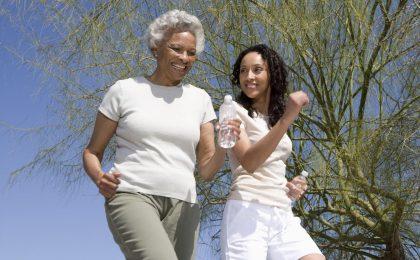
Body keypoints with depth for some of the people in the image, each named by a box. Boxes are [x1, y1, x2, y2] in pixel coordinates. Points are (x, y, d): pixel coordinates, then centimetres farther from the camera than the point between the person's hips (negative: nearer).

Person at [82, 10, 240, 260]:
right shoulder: (125, 90, 7)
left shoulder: (200, 98, 13)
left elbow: (206, 170, 10)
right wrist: (100, 178, -10)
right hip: (133, 197, -3)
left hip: (182, 206, 4)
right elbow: (92, 152, 12)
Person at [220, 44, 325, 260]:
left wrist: (289, 186, 8)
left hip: (283, 214, 6)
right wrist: (286, 119, -22)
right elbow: (248, 163, -15)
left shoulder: (276, 119, 23)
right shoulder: (234, 111, 2)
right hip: (248, 210, -6)